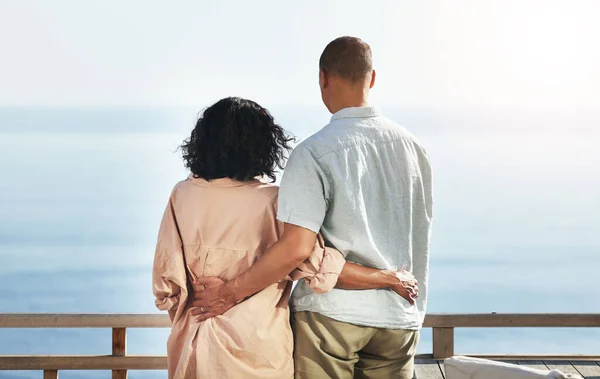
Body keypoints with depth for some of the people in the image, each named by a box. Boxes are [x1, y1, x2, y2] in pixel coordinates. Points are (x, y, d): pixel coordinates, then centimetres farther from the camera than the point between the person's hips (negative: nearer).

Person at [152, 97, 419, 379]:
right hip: (258, 351, -2)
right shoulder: (273, 202, -12)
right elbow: (319, 266, -17)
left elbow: (167, 285, -3)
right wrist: (390, 279, -6)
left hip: (196, 348, 2)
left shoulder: (182, 196, -5)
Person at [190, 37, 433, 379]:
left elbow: (296, 248, -22)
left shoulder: (315, 153, -14)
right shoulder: (413, 147, 3)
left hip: (331, 312, -5)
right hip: (399, 317, 5)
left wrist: (231, 292, -12)